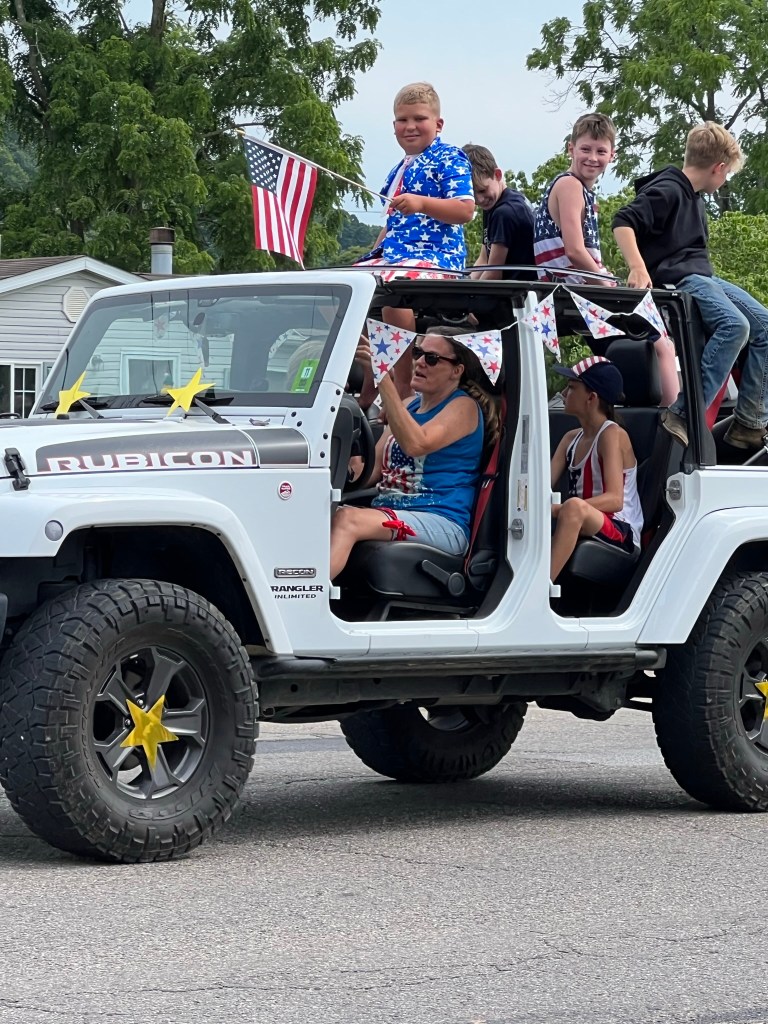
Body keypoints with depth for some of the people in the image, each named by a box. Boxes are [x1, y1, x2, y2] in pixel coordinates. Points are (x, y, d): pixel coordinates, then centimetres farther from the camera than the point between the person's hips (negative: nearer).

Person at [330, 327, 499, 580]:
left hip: (441, 523, -7)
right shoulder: (409, 406, 24)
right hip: (387, 513, 7)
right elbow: (372, 471, 20)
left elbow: (415, 444, -18)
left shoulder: (463, 407, 2)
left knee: (346, 520, -34)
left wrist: (385, 384, -19)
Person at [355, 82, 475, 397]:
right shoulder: (400, 169, 26)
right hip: (395, 254, 10)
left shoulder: (449, 158, -1)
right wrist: (375, 253, 20)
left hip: (435, 253, -10)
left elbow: (465, 209, -14)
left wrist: (421, 203, -27)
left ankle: (404, 388, -33)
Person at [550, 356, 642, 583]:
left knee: (574, 507, -38)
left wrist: (555, 509, -33)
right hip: (583, 529, 8)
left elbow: (614, 500, -22)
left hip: (621, 534, -8)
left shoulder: (612, 435, -9)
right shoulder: (572, 439, 15)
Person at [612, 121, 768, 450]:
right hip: (676, 281, -10)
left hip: (704, 277, 10)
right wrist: (637, 268, -31)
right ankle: (681, 416, -35)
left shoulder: (694, 197, 21)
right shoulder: (666, 191, -10)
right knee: (734, 324, -31)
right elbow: (623, 222, -21)